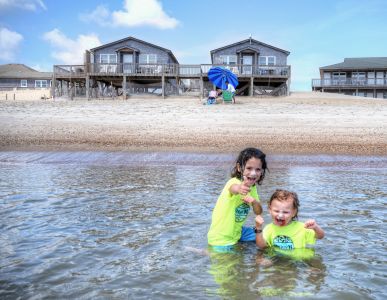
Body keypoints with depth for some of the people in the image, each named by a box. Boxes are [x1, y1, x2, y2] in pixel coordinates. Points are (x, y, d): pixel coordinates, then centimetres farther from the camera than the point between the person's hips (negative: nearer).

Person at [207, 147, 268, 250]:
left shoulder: (253, 187, 0)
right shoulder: (234, 182, -24)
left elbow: (258, 212, 1)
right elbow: (234, 188, -49)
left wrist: (255, 202, -22)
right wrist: (239, 189, -73)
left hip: (236, 231, 7)